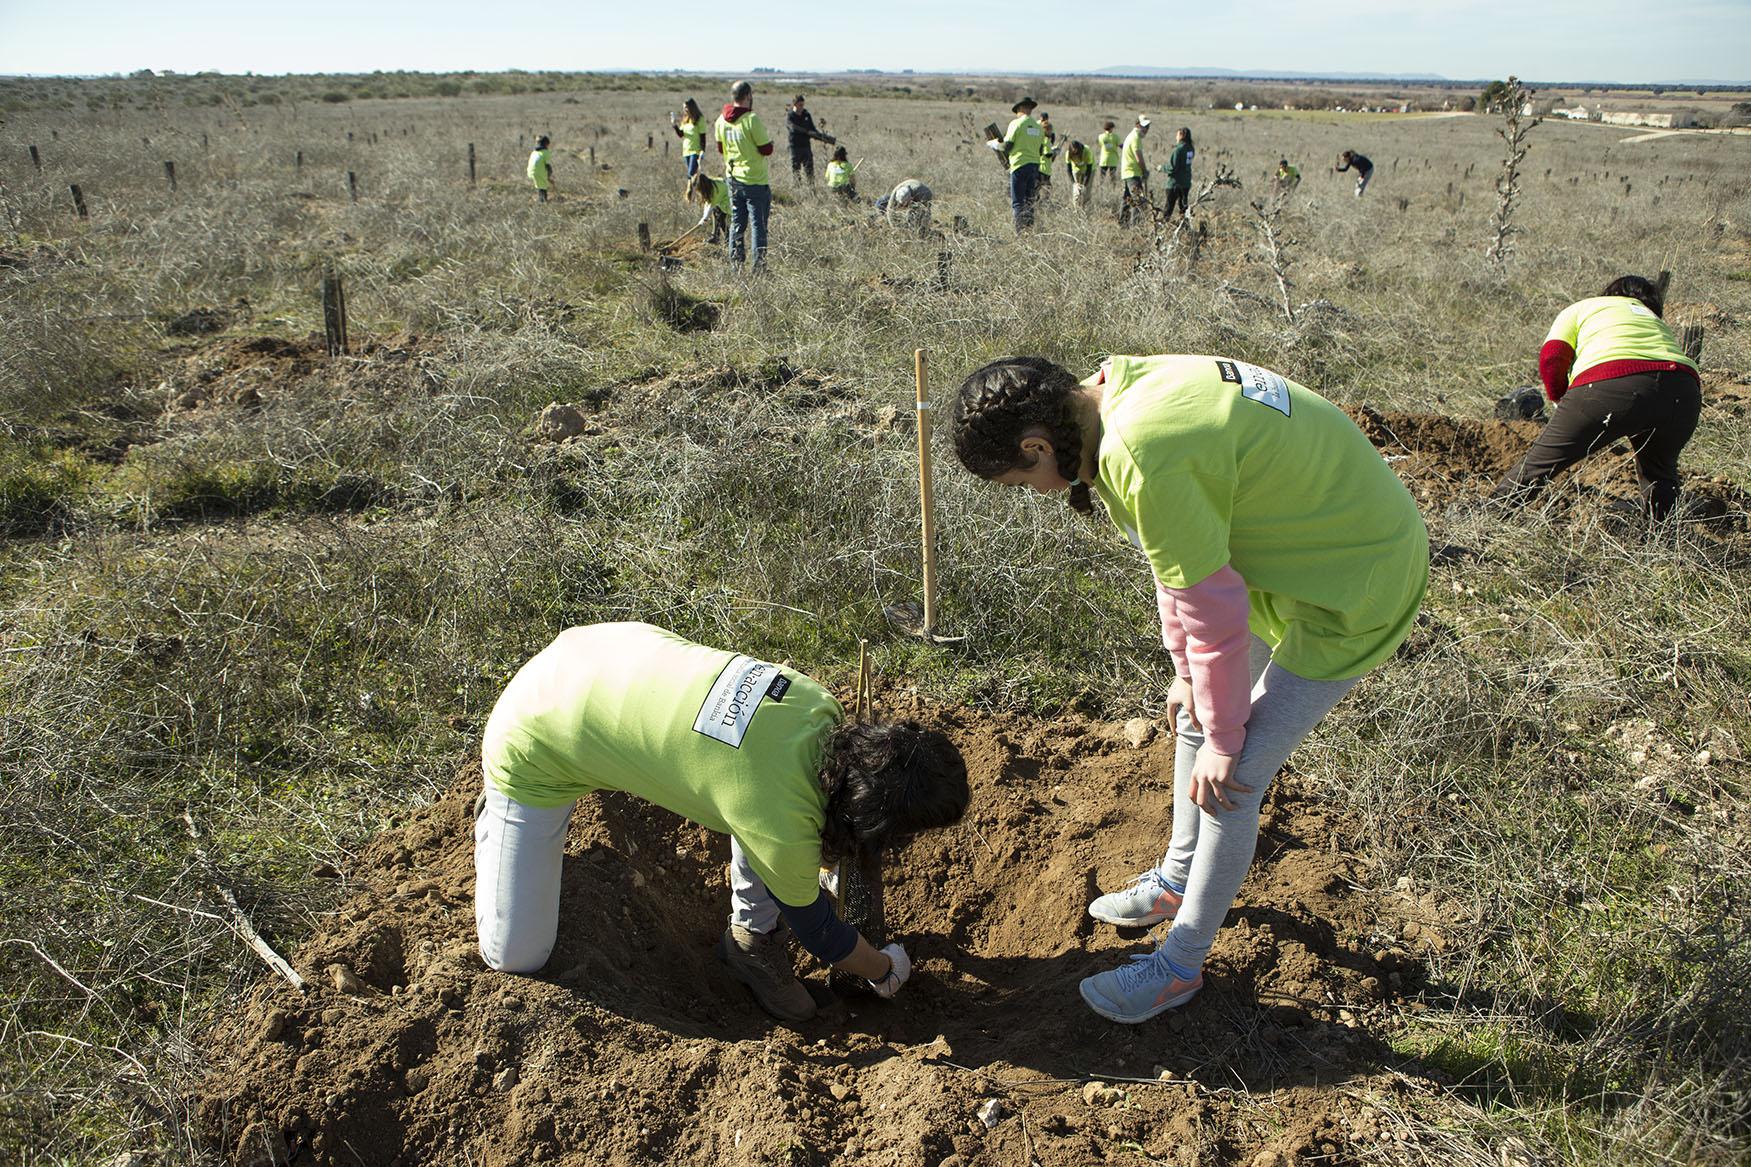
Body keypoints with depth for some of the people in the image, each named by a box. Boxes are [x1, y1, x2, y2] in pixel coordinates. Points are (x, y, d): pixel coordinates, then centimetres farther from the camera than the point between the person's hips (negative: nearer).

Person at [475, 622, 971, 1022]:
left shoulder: (818, 702, -16)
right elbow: (815, 928, -11)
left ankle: (753, 936, 16)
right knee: (516, 956, -2)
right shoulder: (780, 823, -33)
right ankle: (496, 817, 23)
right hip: (534, 747, -6)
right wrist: (886, 971, 7)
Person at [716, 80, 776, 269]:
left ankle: (735, 263, 16)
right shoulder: (752, 119, -18)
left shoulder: (721, 120, 2)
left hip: (733, 178, 6)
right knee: (758, 225, 0)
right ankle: (759, 265, 1)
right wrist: (768, 139, 6)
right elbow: (767, 150, -15)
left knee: (736, 222, 14)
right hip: (755, 181, -6)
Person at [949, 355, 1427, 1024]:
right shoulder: (1120, 389, -4)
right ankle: (1179, 879, 43)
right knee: (1193, 718, 20)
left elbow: (1215, 607, -25)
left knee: (1228, 781, -3)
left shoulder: (1144, 458, -34)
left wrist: (1223, 740, -11)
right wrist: (1187, 673, 11)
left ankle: (1180, 966, 17)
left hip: (1357, 589, -9)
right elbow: (1184, 557, 6)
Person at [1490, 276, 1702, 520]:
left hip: (1610, 384, -4)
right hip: (1684, 387, 4)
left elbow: (1551, 359, 10)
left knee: (1541, 461, 8)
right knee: (1660, 471, 29)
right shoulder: (1656, 322, 42)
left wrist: (1565, 406, 22)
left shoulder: (1580, 309, 28)